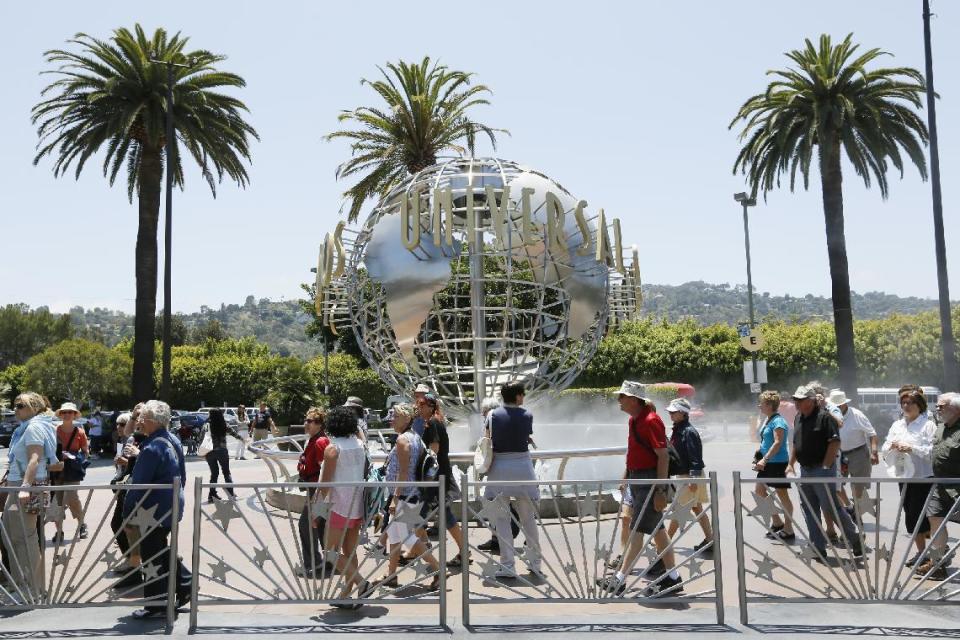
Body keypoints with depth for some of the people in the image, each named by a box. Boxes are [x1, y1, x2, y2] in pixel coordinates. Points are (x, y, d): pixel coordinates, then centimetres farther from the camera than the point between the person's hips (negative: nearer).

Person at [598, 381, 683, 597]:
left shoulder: (650, 421, -18)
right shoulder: (633, 420, 12)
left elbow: (663, 456, -20)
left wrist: (661, 490, -22)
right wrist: (626, 474, 22)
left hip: (650, 480, -10)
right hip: (637, 479, 10)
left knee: (637, 530, -7)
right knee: (657, 529, 13)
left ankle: (619, 580, -4)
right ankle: (672, 579, 21)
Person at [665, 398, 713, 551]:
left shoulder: (689, 432, -18)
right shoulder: (676, 431, 10)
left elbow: (695, 457, -23)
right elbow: (674, 453, 19)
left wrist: (694, 478, -25)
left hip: (690, 476, -10)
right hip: (683, 475, 10)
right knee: (697, 508, 14)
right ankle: (710, 540, 22)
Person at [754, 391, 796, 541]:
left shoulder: (778, 421, -17)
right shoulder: (767, 420, 11)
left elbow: (778, 443, -25)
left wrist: (764, 459, -30)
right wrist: (760, 456, 17)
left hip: (778, 462, -10)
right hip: (767, 462, 10)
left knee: (782, 494, -2)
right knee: (760, 490, 14)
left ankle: (789, 530, 7)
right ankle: (777, 522, 25)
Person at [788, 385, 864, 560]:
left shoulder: (824, 417, -13)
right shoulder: (798, 418, 12)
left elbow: (835, 443, -18)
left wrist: (825, 467, -20)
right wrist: (791, 463, 18)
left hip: (822, 469, -8)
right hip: (805, 470, 8)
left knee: (831, 507, -5)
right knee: (809, 510, 9)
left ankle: (855, 539, 14)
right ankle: (818, 549, 17)